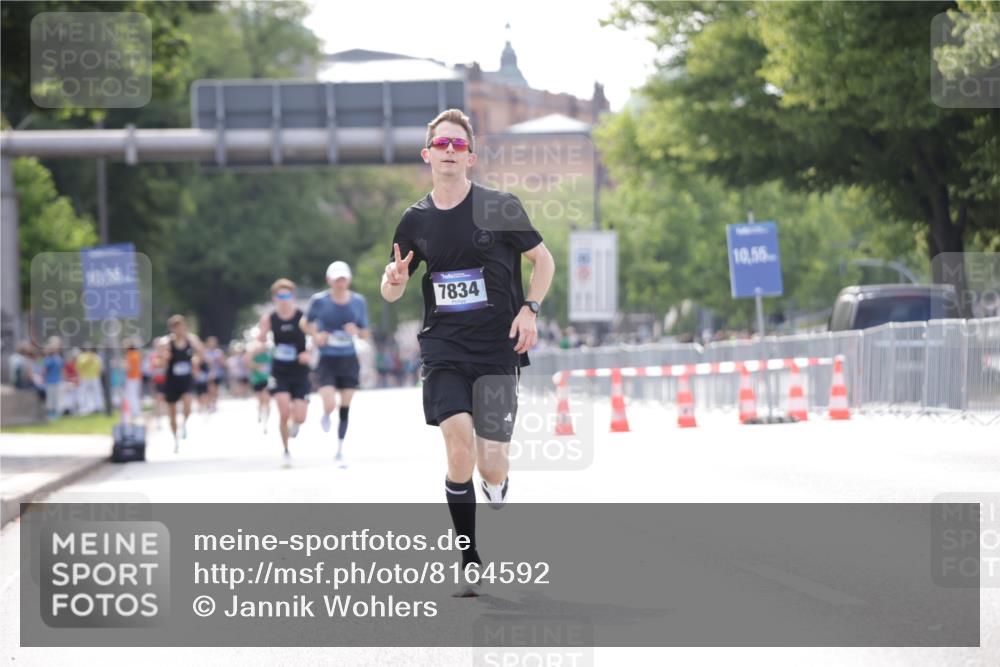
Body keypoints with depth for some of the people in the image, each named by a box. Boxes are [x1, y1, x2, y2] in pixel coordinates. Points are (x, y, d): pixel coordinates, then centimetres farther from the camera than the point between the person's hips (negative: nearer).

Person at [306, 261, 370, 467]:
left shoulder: (358, 301, -1)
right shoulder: (319, 300, -7)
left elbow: (365, 333, 6)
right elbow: (308, 321, 10)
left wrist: (356, 331, -16)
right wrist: (316, 336, -9)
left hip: (349, 360, 2)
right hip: (327, 361, -2)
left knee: (345, 408, 5)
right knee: (330, 405, -17)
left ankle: (340, 451, 19)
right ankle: (326, 417, 23)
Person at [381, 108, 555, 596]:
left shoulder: (500, 208, -2)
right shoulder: (416, 220, 6)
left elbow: (543, 259, 10)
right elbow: (390, 293, 15)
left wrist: (529, 309, -5)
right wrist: (394, 279, -9)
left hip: (497, 349, -1)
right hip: (443, 349, 1)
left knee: (492, 464, -7)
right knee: (460, 451, -17)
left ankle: (496, 501, 33)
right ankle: (471, 564, -6)